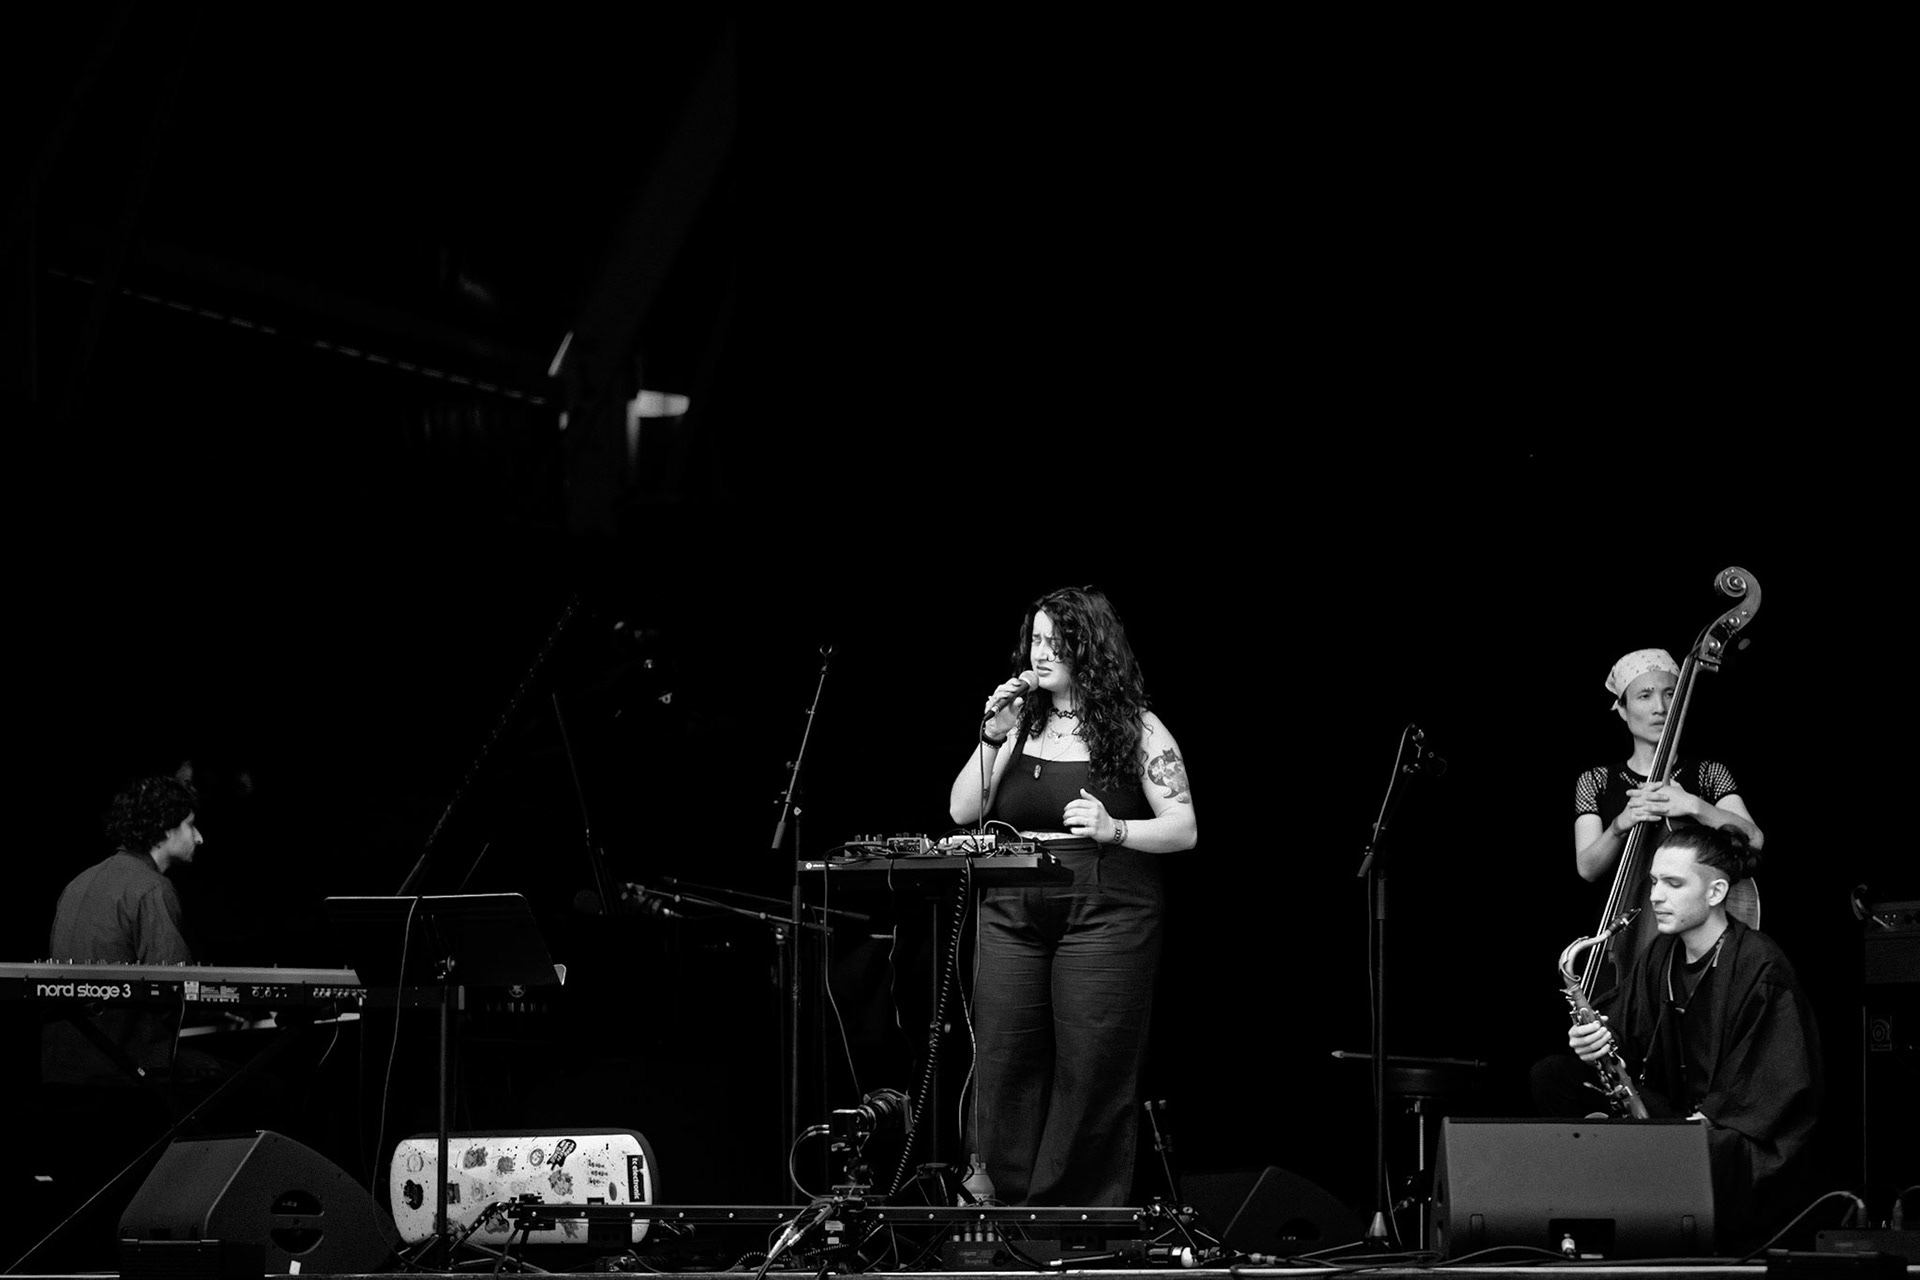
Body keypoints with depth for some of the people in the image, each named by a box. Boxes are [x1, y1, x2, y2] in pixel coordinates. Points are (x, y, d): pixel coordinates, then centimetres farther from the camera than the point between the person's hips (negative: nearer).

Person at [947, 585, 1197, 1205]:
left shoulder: (1137, 730, 1)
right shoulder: (1021, 723, 12)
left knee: (1091, 1078, -5)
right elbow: (963, 812, 9)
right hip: (1012, 916, 4)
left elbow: (1184, 830, -1)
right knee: (1004, 1068, 0)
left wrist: (1113, 830, -18)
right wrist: (992, 738, -3)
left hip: (1105, 916, -4)